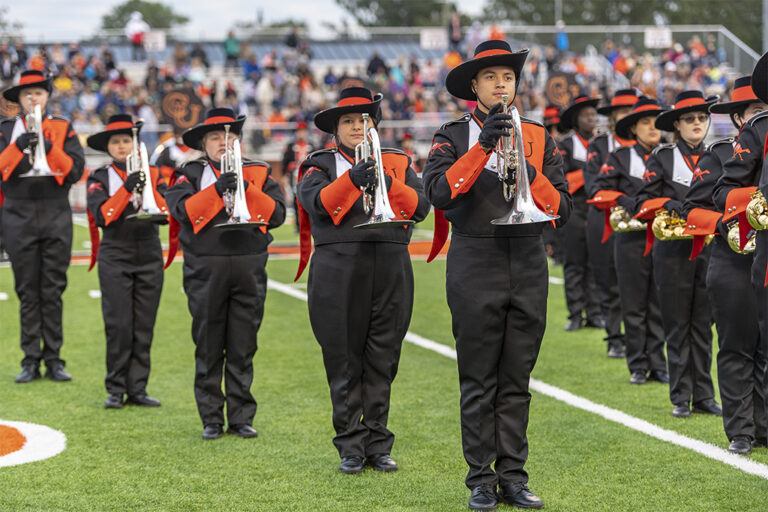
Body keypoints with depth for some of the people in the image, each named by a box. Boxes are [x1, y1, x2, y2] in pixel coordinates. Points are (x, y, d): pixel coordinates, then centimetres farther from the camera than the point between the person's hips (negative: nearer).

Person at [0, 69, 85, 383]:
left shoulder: (63, 129, 7)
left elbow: (76, 170, -3)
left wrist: (49, 148, -16)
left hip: (56, 216, 0)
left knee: (53, 290, 1)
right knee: (27, 291, 1)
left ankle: (54, 359, 5)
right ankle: (31, 360, 3)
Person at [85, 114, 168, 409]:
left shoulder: (153, 174, 8)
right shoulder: (100, 178, 3)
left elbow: (167, 212, -4)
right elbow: (101, 216, -12)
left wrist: (148, 186, -17)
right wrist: (126, 189, -21)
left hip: (149, 258, 2)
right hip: (115, 258, -2)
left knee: (144, 328, 3)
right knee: (118, 326, -5)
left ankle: (137, 388, 9)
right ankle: (116, 390, 2)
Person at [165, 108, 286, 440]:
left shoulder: (258, 173, 10)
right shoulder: (190, 175, 6)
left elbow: (276, 214, -3)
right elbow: (183, 210, -13)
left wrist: (246, 188, -13)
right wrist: (217, 188, -21)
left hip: (249, 271, 1)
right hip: (206, 271, -1)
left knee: (243, 349, 5)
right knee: (209, 350, 3)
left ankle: (241, 417, 12)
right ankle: (211, 419, 9)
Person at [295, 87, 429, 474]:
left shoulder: (398, 163, 14)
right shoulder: (320, 165, 9)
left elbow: (420, 207, -1)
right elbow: (316, 202, -12)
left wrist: (386, 181, -16)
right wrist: (352, 178, -26)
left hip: (390, 270, 2)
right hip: (338, 273, -2)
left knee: (382, 363, 4)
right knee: (343, 363, 0)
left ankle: (378, 446, 11)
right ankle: (351, 447, 6)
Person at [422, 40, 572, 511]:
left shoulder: (538, 137, 10)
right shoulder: (454, 136, 2)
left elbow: (562, 209, 4)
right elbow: (438, 193, -15)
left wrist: (529, 172, -13)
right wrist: (483, 146, -21)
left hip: (529, 265, 3)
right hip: (476, 266, -3)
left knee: (517, 379, 6)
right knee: (478, 381, 1)